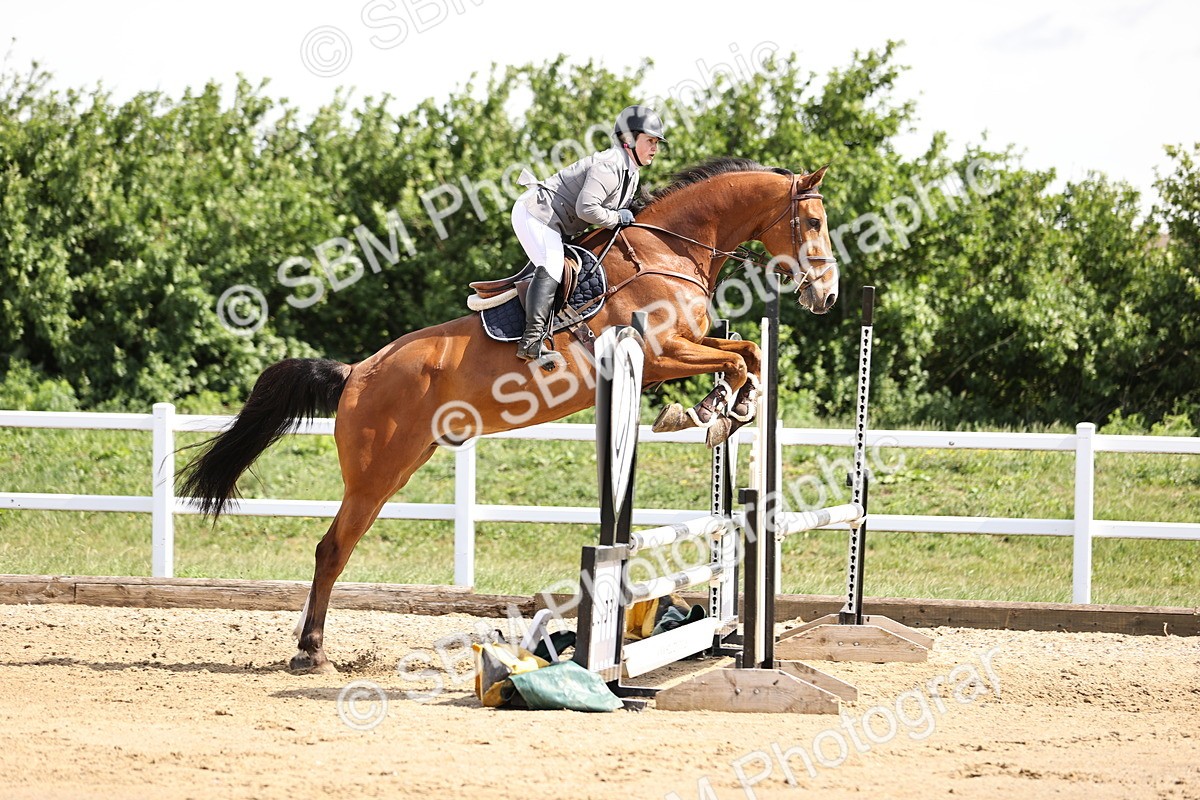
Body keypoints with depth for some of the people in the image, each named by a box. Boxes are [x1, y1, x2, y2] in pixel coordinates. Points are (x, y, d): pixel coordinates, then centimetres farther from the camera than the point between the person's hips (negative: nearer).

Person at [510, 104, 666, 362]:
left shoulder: (630, 173, 12)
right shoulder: (609, 166, -22)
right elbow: (586, 208, -30)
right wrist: (617, 218, -16)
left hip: (552, 223, 11)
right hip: (536, 212, -11)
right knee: (551, 269, -23)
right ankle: (531, 341, -31)